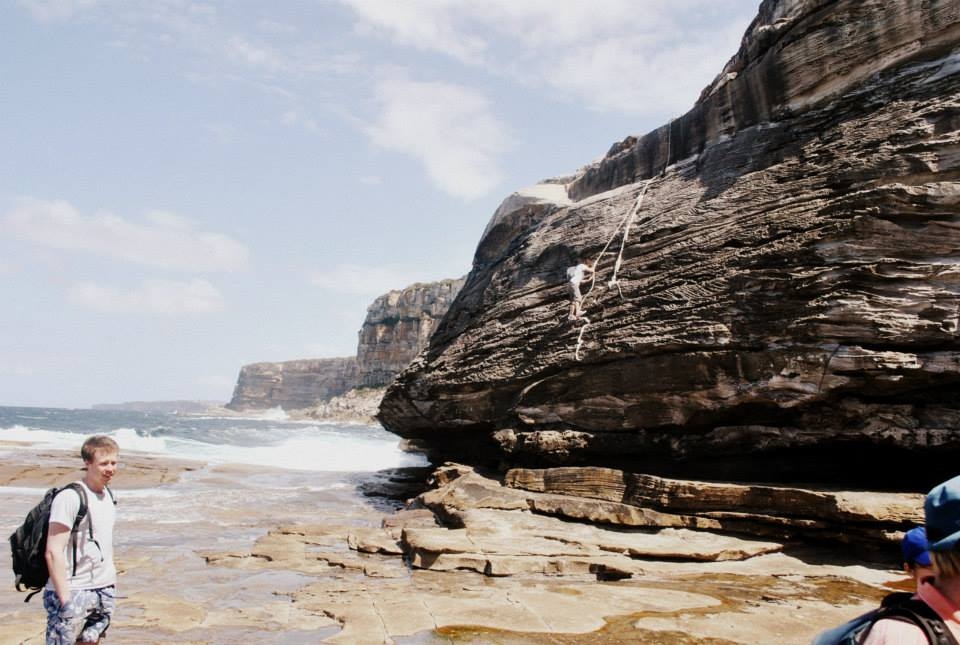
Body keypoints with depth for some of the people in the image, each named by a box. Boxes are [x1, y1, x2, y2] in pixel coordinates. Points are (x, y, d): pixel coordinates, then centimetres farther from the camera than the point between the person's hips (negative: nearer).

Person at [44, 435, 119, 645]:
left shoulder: (108, 495, 9)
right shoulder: (69, 498, -15)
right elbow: (53, 552, -18)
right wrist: (65, 599, -19)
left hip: (104, 590, 7)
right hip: (73, 592, -7)